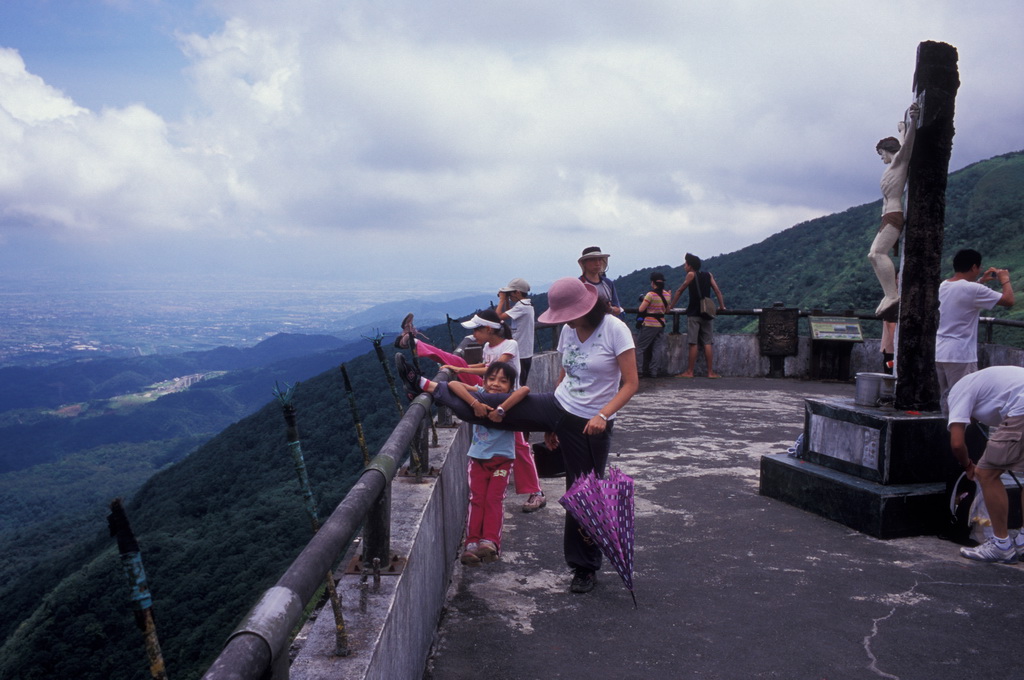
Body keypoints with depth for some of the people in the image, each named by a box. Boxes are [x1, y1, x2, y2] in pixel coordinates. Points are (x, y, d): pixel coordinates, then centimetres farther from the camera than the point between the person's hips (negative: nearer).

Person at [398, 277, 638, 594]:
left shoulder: (615, 330, -17)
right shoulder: (568, 331, 2)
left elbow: (631, 383, -15)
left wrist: (602, 415, -28)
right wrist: (550, 424, 16)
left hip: (591, 425, -5)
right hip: (557, 406, 5)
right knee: (486, 406, -1)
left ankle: (585, 568, 25)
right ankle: (429, 386, 20)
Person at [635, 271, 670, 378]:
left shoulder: (650, 294, -17)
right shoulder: (666, 294, 5)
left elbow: (641, 309, -17)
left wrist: (643, 301, 2)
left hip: (649, 324, -6)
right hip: (661, 324, 6)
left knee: (641, 347, 4)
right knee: (657, 348, 8)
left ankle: (644, 370, 1)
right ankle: (654, 371, 9)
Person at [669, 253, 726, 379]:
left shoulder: (691, 274, 0)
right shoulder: (708, 275, 11)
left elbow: (679, 291, 4)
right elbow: (718, 291, 8)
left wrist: (671, 306, 10)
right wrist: (722, 306, 14)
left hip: (694, 314, -4)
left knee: (693, 343, -3)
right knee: (708, 343, 5)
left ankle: (689, 372, -1)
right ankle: (710, 372, 4)